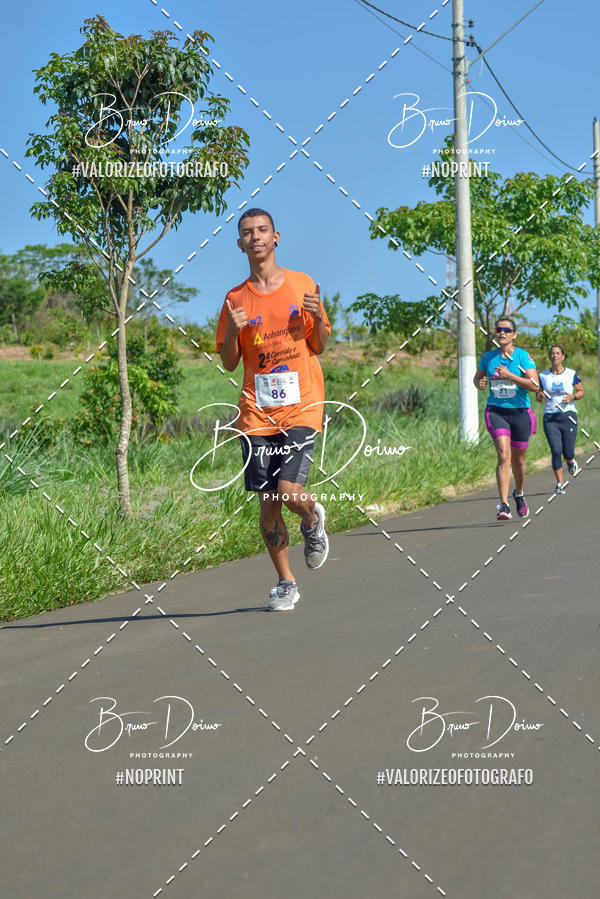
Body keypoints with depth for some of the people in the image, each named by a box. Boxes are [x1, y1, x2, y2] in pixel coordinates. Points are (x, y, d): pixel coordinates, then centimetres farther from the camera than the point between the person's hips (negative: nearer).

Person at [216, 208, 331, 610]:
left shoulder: (302, 284, 5)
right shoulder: (235, 299, 8)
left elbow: (319, 347, 11)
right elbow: (229, 363, 9)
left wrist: (318, 317, -9)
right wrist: (233, 331, -10)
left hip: (301, 406, -2)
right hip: (257, 411, 2)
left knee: (289, 491, -17)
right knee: (268, 503, 2)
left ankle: (313, 518, 20)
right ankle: (286, 584, 18)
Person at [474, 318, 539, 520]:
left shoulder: (523, 356, -6)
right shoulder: (488, 357, 4)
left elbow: (535, 385, -14)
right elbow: (477, 377, 21)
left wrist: (509, 376, -21)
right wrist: (479, 383, -3)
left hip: (520, 412, 0)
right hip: (496, 411, 0)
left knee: (518, 459, 13)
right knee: (504, 455, -19)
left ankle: (519, 494, 42)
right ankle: (503, 505, -24)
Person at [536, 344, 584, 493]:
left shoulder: (571, 374, 3)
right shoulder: (543, 376, 5)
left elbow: (582, 391, 12)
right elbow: (538, 397, 14)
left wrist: (573, 397, -9)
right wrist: (540, 397, -10)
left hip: (568, 415, 0)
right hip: (550, 418, 1)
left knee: (568, 453, -5)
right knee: (556, 451, -11)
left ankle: (570, 462, 33)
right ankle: (559, 483, 3)